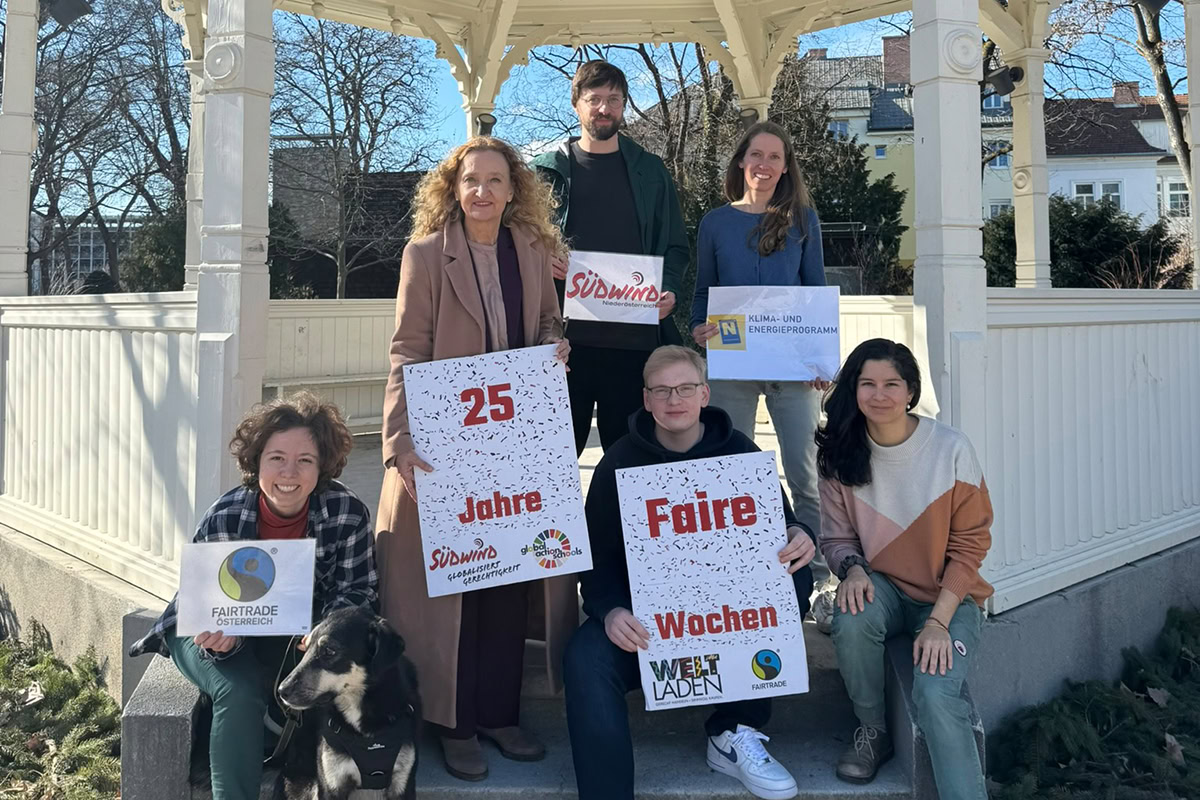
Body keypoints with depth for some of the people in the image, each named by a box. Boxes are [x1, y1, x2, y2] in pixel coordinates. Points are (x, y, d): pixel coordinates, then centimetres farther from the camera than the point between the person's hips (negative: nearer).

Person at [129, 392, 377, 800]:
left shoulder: (348, 514, -21)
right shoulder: (222, 520, -21)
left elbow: (356, 592, -13)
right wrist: (219, 635, -37)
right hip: (217, 632, -1)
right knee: (240, 692, -30)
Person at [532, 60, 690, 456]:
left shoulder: (650, 170, 13)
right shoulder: (549, 169, 9)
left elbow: (675, 245, 13)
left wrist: (669, 289, -6)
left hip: (635, 335, 1)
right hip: (567, 336, -1)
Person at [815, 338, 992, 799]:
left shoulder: (951, 450, -14)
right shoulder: (839, 455, -6)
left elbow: (969, 545, -9)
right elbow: (837, 536, 2)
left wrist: (938, 622, -18)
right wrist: (853, 568, -22)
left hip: (950, 596, -2)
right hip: (884, 588, 3)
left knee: (936, 694, -28)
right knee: (852, 618, -32)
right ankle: (872, 731, -5)